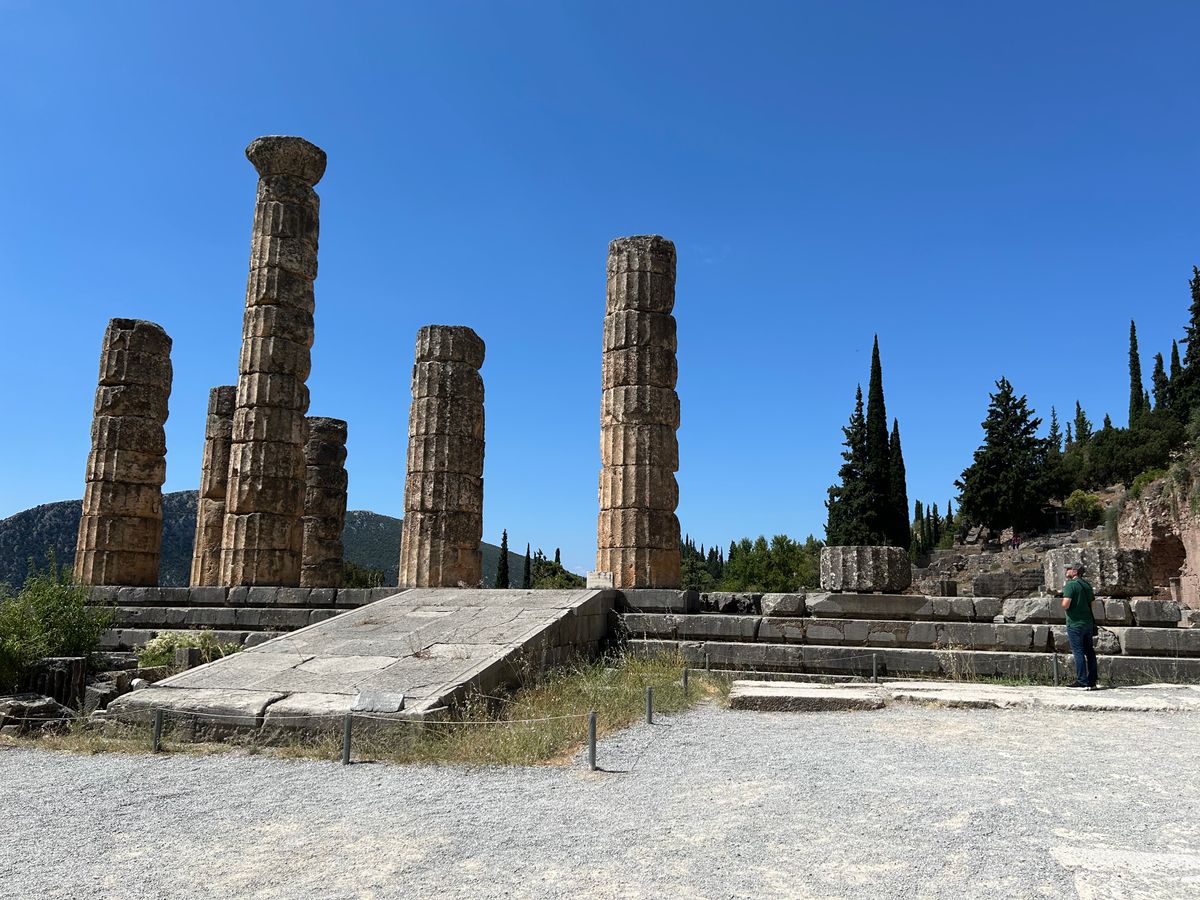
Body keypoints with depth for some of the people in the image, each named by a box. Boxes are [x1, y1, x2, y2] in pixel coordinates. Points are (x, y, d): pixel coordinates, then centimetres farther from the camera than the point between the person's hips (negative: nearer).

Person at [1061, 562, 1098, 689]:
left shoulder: (1071, 584, -13)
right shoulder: (1087, 585, 12)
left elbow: (1065, 605, -19)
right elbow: (1092, 603, 16)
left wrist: (1064, 594, -1)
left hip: (1075, 624, -7)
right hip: (1088, 623, 7)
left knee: (1078, 652, -5)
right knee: (1089, 652, 10)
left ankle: (1082, 681, -6)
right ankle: (1092, 681, 14)